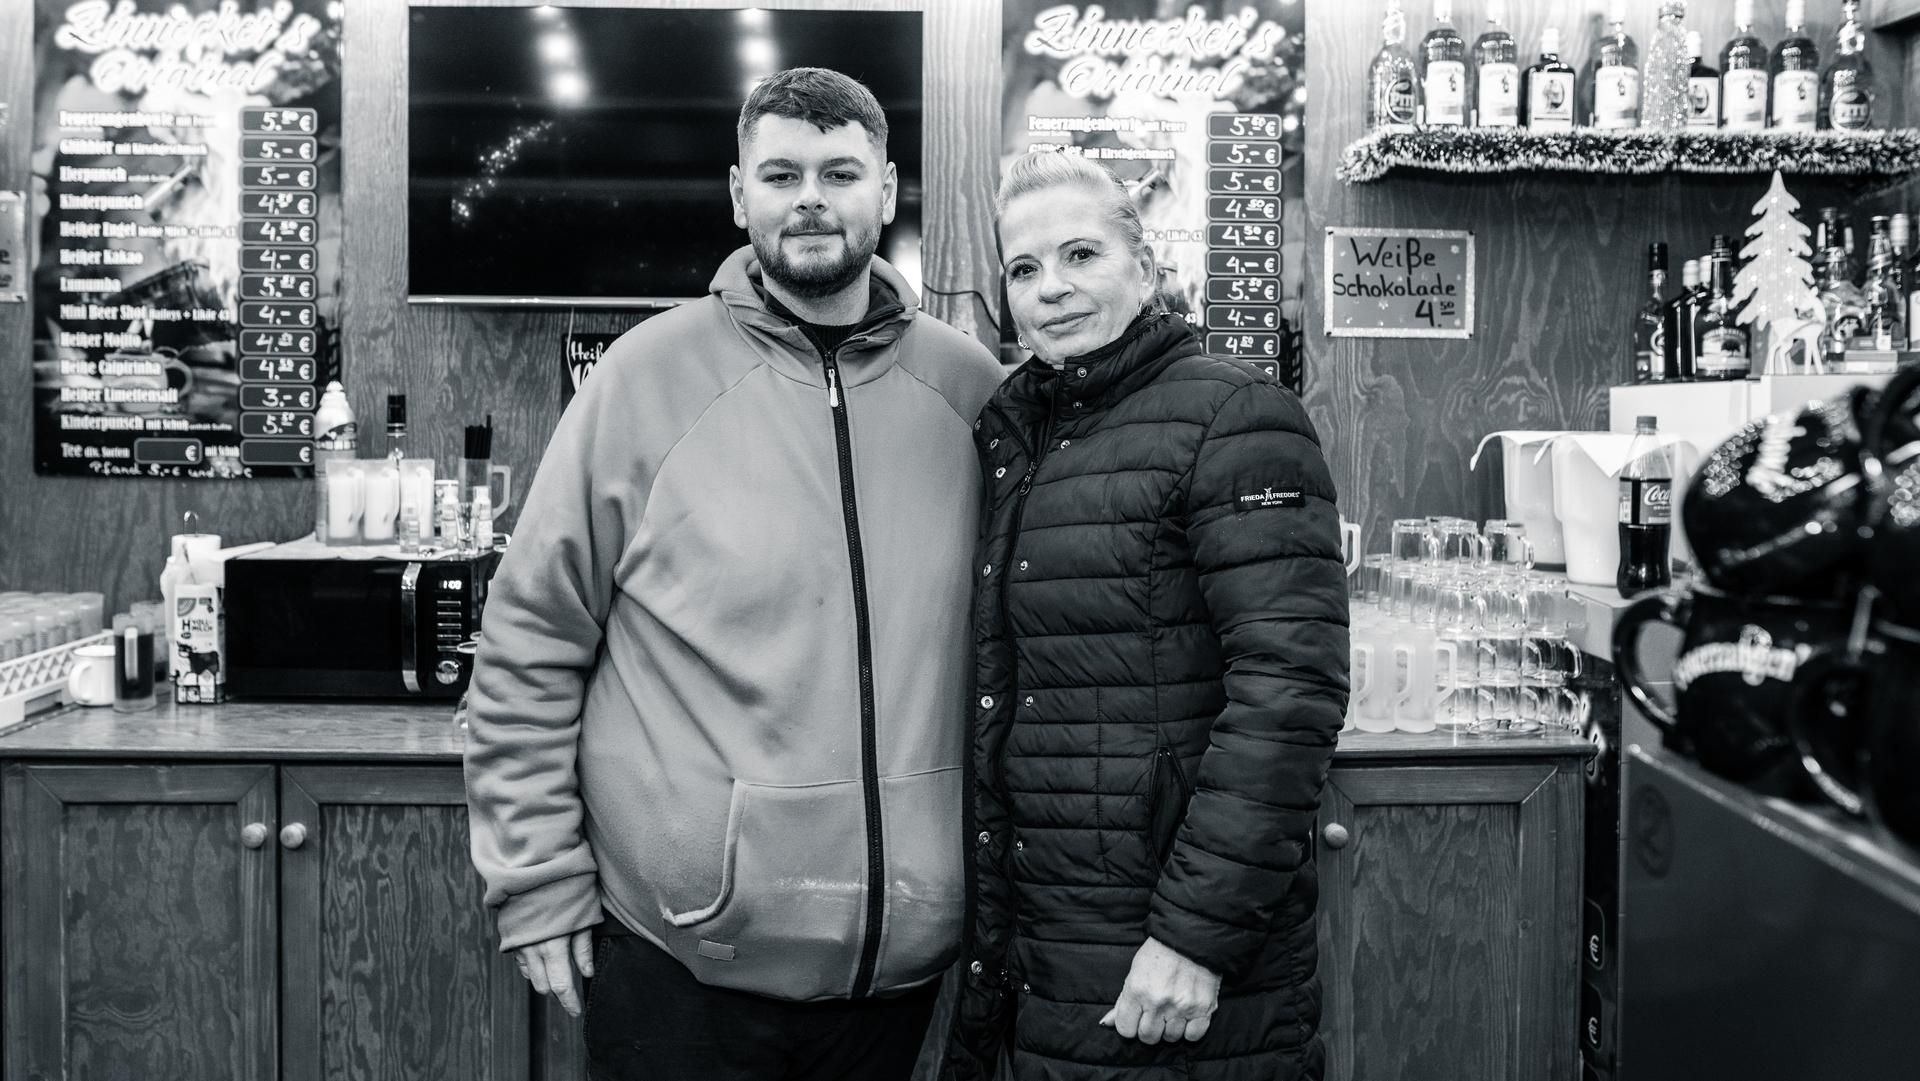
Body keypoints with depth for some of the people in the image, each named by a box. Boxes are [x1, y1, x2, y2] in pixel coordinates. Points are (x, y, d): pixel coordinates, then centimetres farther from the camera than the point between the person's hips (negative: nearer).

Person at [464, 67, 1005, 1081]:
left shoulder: (972, 389, 0)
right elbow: (530, 643, -4)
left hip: (904, 955, 3)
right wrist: (539, 879, -5)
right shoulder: (651, 375, -7)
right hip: (677, 959, -2)